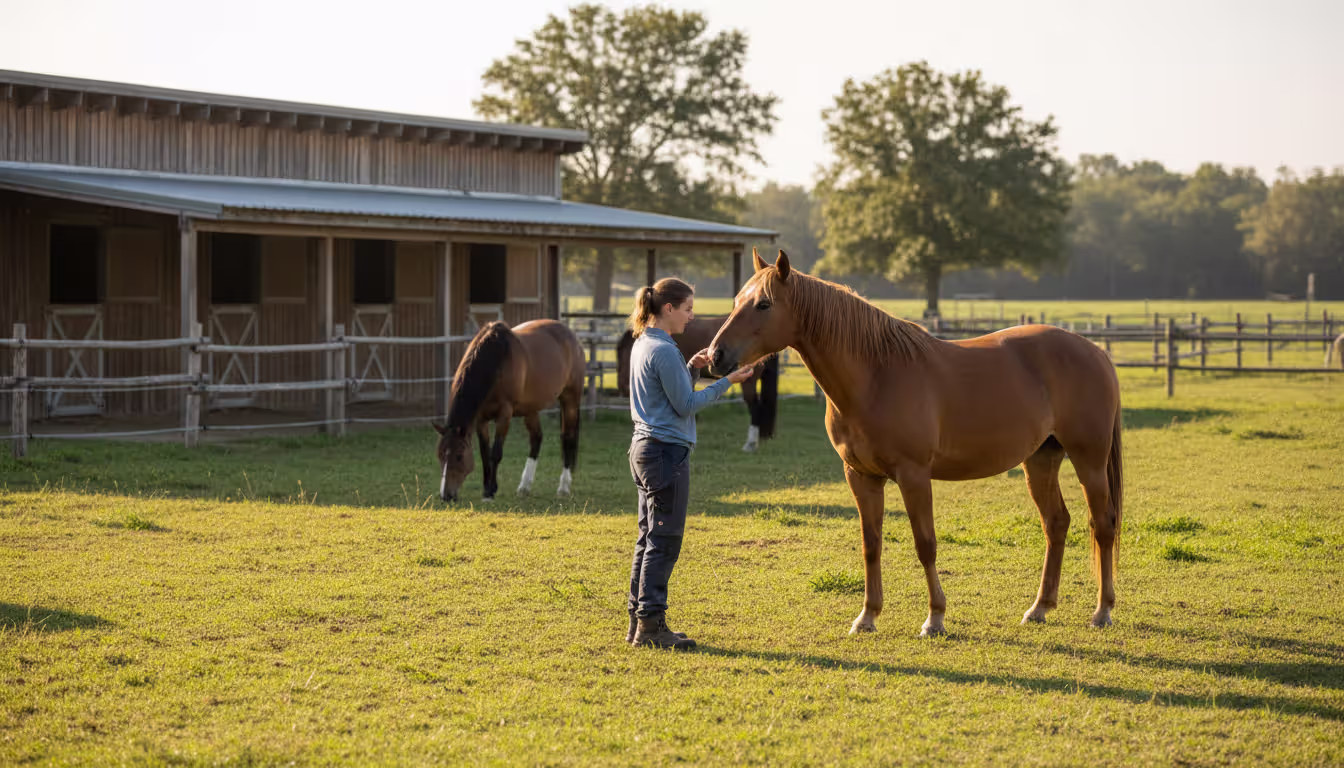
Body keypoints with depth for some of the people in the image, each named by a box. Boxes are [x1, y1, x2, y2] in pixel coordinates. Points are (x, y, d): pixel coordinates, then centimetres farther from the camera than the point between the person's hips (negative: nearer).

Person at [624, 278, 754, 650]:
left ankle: (639, 623, 16)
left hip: (645, 448, 10)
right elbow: (686, 405, -15)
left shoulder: (643, 344, 12)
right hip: (667, 451, -10)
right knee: (664, 540, -5)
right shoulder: (663, 351, -17)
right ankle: (651, 624, -2)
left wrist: (692, 368, 7)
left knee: (649, 538, 13)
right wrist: (726, 382, -11)